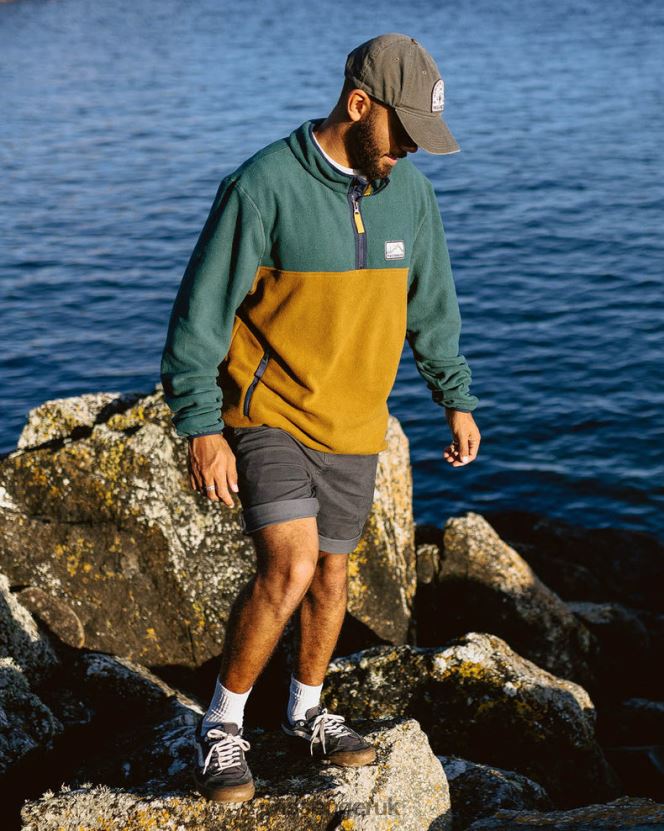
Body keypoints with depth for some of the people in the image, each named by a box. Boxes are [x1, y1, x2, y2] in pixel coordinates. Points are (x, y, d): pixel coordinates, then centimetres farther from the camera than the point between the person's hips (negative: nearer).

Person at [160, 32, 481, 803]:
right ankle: (222, 727, 3)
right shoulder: (262, 187, -18)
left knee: (331, 572, 15)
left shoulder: (409, 194, 1)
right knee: (289, 569, -18)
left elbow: (431, 305, 14)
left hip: (353, 427, 6)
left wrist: (457, 400, 15)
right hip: (266, 415, -6)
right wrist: (202, 429, -19)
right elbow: (200, 313, -15)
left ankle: (306, 712, 37)